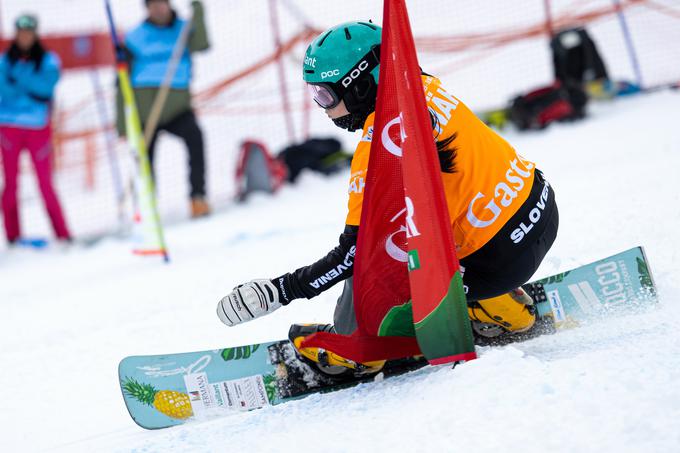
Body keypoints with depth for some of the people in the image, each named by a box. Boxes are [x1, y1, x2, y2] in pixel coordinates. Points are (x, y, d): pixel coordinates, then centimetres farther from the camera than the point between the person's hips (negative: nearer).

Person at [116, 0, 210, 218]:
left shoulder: (184, 30, 3)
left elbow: (200, 44, -21)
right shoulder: (136, 38, 0)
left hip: (177, 109, 0)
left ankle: (198, 197, -27)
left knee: (195, 137, -28)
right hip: (145, 113, 0)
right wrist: (122, 123, -4)